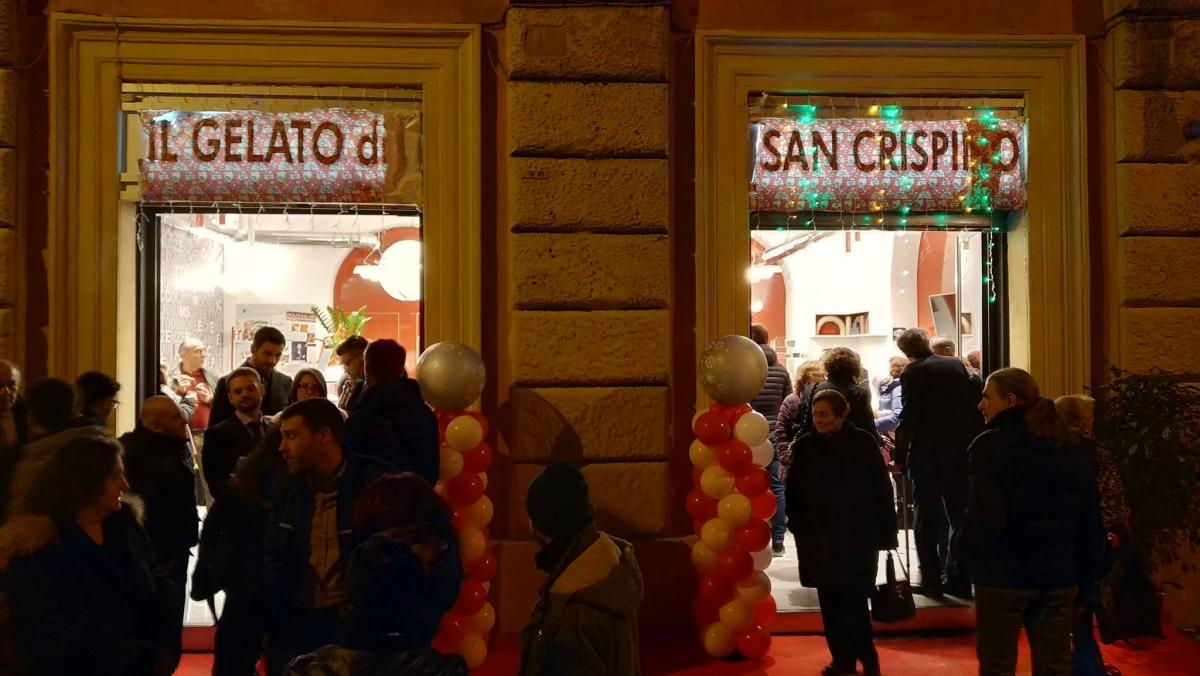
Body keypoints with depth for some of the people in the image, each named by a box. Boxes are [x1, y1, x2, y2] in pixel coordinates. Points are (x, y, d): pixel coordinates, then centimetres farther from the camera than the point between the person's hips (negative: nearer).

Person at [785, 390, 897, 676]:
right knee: (830, 601, 7)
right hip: (818, 537, 3)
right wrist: (798, 525, 1)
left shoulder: (863, 443, -6)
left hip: (857, 536, -3)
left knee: (853, 600, -5)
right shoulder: (804, 446, 2)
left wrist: (886, 533, -4)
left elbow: (882, 490, -3)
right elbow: (794, 491, 8)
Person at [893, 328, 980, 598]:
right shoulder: (957, 365, 8)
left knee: (927, 518, 5)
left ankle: (931, 580, 6)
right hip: (961, 453, 5)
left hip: (927, 455, -5)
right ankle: (959, 580, 14)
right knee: (960, 516, 11)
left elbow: (909, 418, -13)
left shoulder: (912, 373, -8)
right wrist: (972, 445, 15)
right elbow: (973, 408, 9)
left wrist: (900, 457, -7)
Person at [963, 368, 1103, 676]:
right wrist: (1085, 580, 15)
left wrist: (962, 545, -1)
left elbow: (985, 518, -20)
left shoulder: (991, 445, -13)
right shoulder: (1073, 448, 8)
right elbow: (1091, 520, 10)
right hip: (1059, 576, 6)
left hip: (1003, 576, -5)